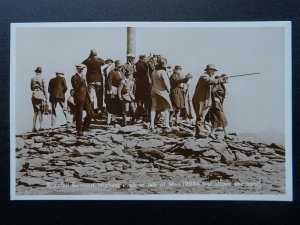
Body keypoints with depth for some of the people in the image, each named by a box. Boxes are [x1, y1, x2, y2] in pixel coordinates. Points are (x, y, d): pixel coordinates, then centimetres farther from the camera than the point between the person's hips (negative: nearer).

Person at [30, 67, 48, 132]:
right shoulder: (42, 78, -6)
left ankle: (34, 127, 5)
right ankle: (41, 126, -1)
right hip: (40, 95, -4)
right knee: (40, 111, 2)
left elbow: (31, 88, 11)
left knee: (35, 112, 8)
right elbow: (44, 88, -5)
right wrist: (46, 97, 0)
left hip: (34, 96, 4)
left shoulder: (33, 78, 6)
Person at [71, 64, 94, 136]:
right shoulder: (74, 77, -4)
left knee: (91, 113, 4)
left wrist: (89, 99, 18)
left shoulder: (83, 77, 20)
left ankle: (85, 127, 19)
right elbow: (75, 87, -17)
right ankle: (79, 131, 9)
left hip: (85, 98, 7)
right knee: (79, 116, -1)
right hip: (79, 98, -7)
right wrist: (81, 81, -23)